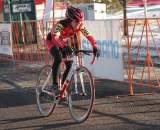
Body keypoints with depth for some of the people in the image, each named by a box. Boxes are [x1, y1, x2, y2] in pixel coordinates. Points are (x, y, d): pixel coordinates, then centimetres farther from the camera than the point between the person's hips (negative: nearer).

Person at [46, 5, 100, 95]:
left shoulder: (80, 26, -22)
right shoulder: (62, 24, -37)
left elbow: (89, 36, -22)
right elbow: (55, 37, -51)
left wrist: (95, 47, -39)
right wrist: (64, 46, -67)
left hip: (64, 43, 6)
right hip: (52, 41, -6)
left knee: (70, 65, -8)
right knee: (58, 58, -34)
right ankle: (54, 84, -26)